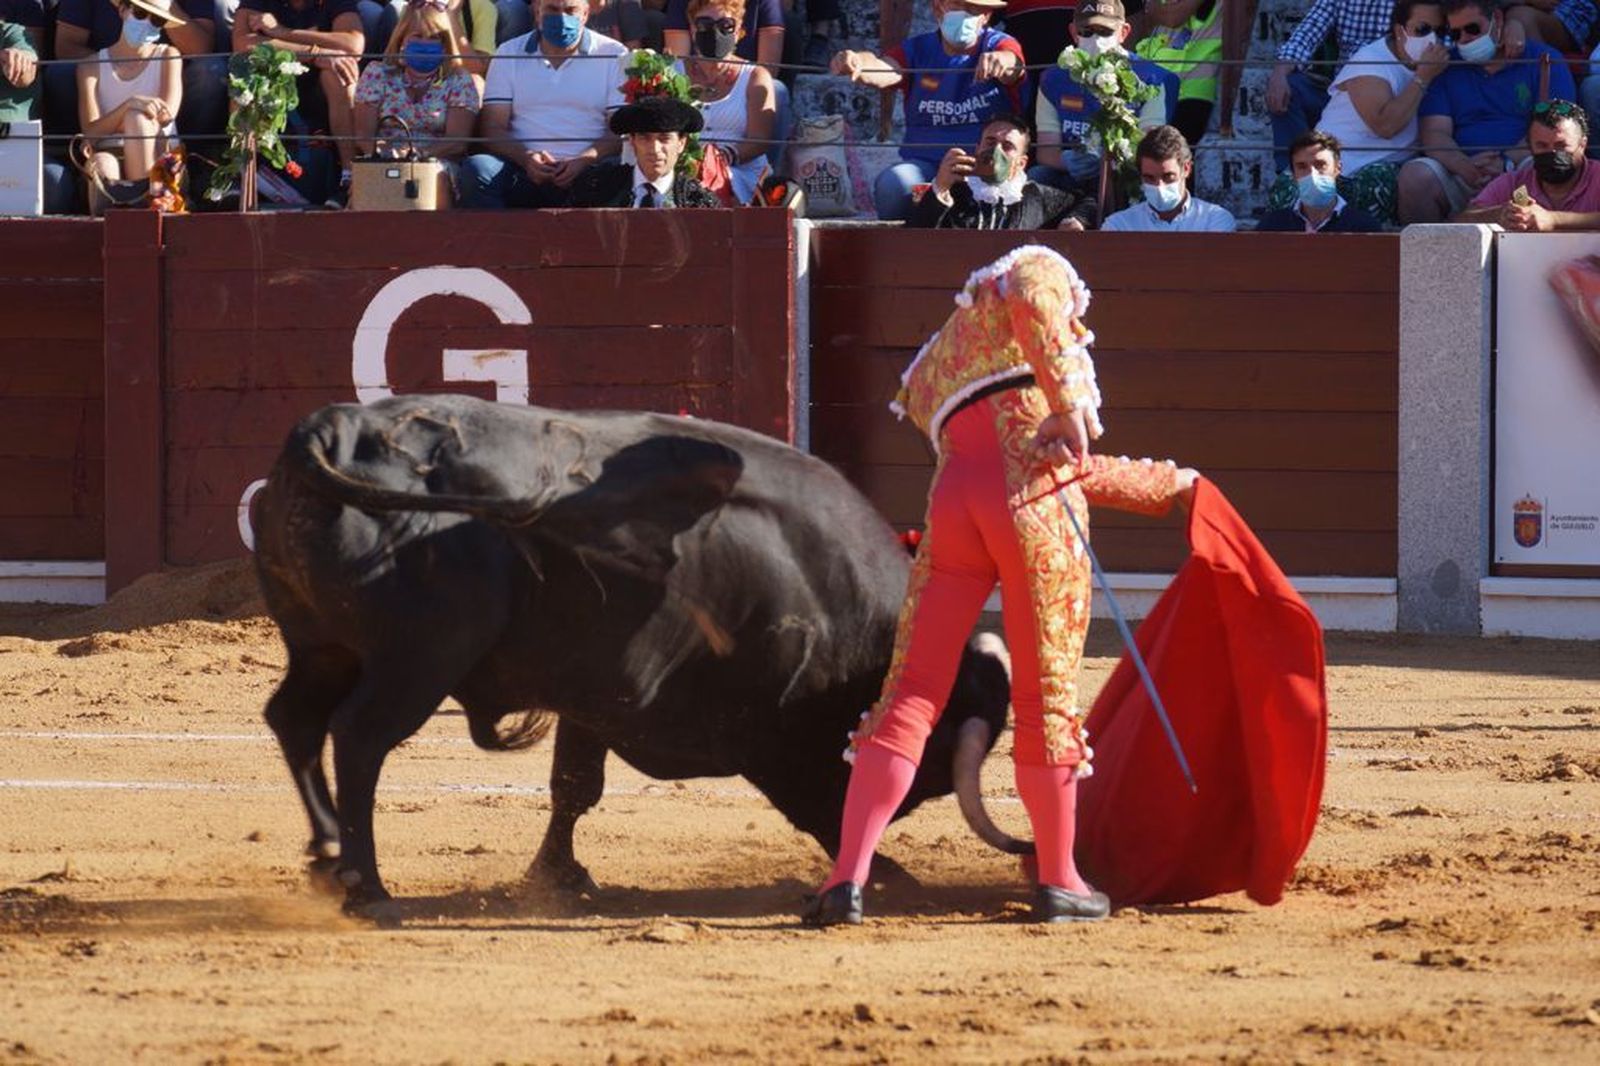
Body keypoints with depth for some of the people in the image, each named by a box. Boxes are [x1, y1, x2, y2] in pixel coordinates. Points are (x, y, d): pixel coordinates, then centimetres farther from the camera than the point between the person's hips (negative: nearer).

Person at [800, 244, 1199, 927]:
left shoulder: (933, 372, 36)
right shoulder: (1040, 270, 19)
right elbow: (1034, 300, -10)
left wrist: (1164, 484, 41)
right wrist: (1068, 399, -15)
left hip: (954, 499, 5)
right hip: (1035, 505, -5)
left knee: (911, 697, 2)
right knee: (1047, 696, 4)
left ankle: (848, 878, -9)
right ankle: (1058, 882, 12)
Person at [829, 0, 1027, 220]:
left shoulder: (998, 44, 4)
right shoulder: (918, 50, 9)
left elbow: (1011, 64, -22)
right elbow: (883, 71, -13)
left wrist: (1000, 61, -50)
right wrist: (856, 64, -40)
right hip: (926, 163, 1)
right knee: (892, 184, -31)